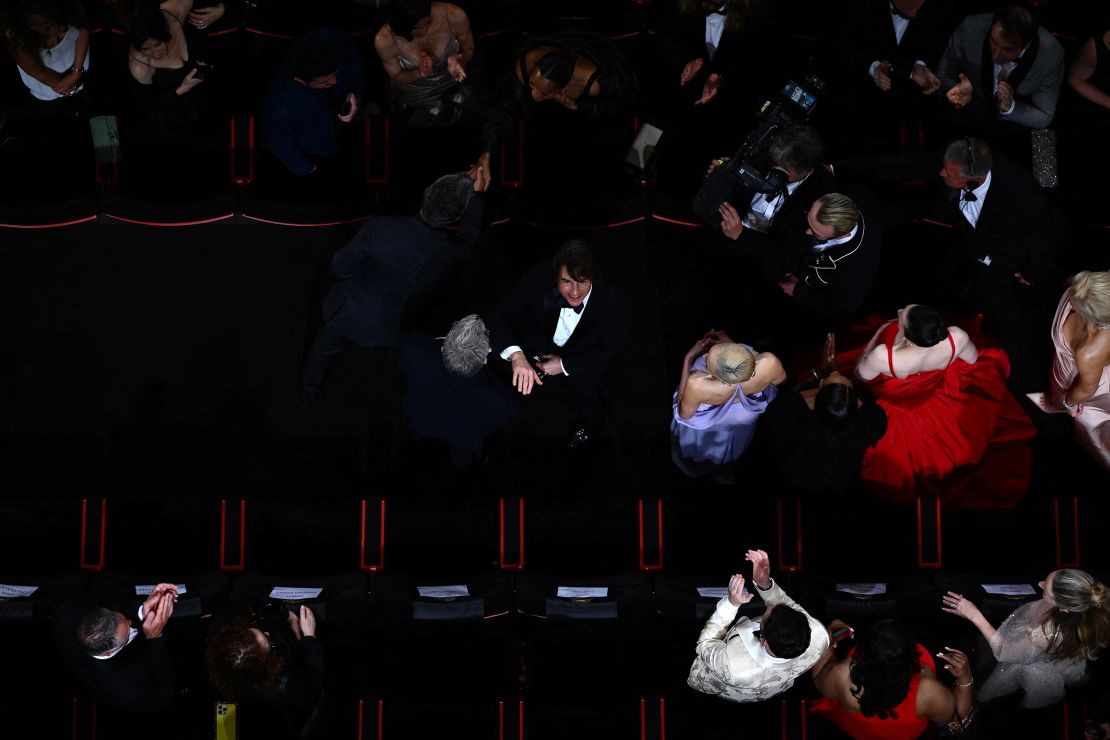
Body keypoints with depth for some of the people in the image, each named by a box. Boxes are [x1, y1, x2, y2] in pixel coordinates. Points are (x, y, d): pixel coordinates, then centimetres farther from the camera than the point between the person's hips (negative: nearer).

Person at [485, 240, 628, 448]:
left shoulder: (610, 299, -31)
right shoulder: (538, 278, -33)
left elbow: (610, 350, -17)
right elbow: (498, 316, -33)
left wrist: (565, 365, -27)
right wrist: (516, 355, -52)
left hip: (580, 357, -1)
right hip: (536, 348, 1)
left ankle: (588, 423, 15)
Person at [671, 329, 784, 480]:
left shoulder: (697, 385, -49)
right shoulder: (770, 363, -46)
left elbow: (684, 414, -22)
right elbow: (781, 378, -16)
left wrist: (688, 359, -23)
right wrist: (732, 344, -15)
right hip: (745, 416, 2)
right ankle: (723, 474, 69)